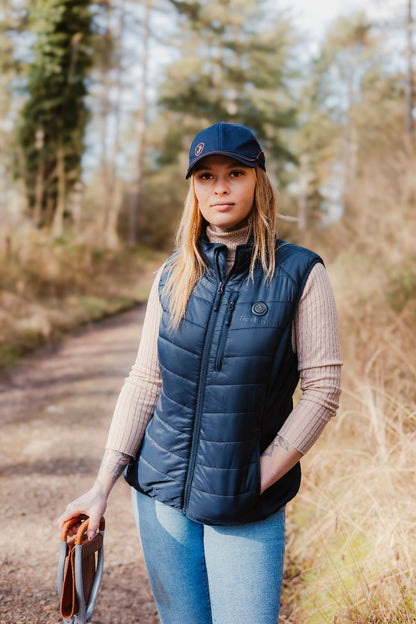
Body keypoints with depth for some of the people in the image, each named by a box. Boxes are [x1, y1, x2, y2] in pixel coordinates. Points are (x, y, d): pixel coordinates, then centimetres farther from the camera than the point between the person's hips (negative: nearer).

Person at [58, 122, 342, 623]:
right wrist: (103, 487, -1)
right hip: (160, 491, 3)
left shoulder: (300, 273, -7)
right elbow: (144, 381, 4)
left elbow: (322, 389, -7)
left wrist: (258, 479, -11)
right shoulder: (173, 276, 3)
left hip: (247, 508, -3)